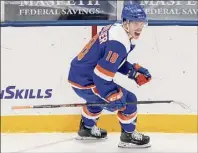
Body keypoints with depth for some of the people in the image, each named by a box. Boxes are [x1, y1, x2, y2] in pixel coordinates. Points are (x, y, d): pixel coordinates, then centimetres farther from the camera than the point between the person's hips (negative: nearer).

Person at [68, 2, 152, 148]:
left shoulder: (116, 29, 5)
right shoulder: (119, 42, -25)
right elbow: (101, 74, -29)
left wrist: (135, 71, 12)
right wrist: (113, 97, -21)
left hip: (79, 73, 10)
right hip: (85, 81, -10)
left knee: (99, 95, 38)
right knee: (128, 100, -3)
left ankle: (87, 128, 54)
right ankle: (128, 136, 16)